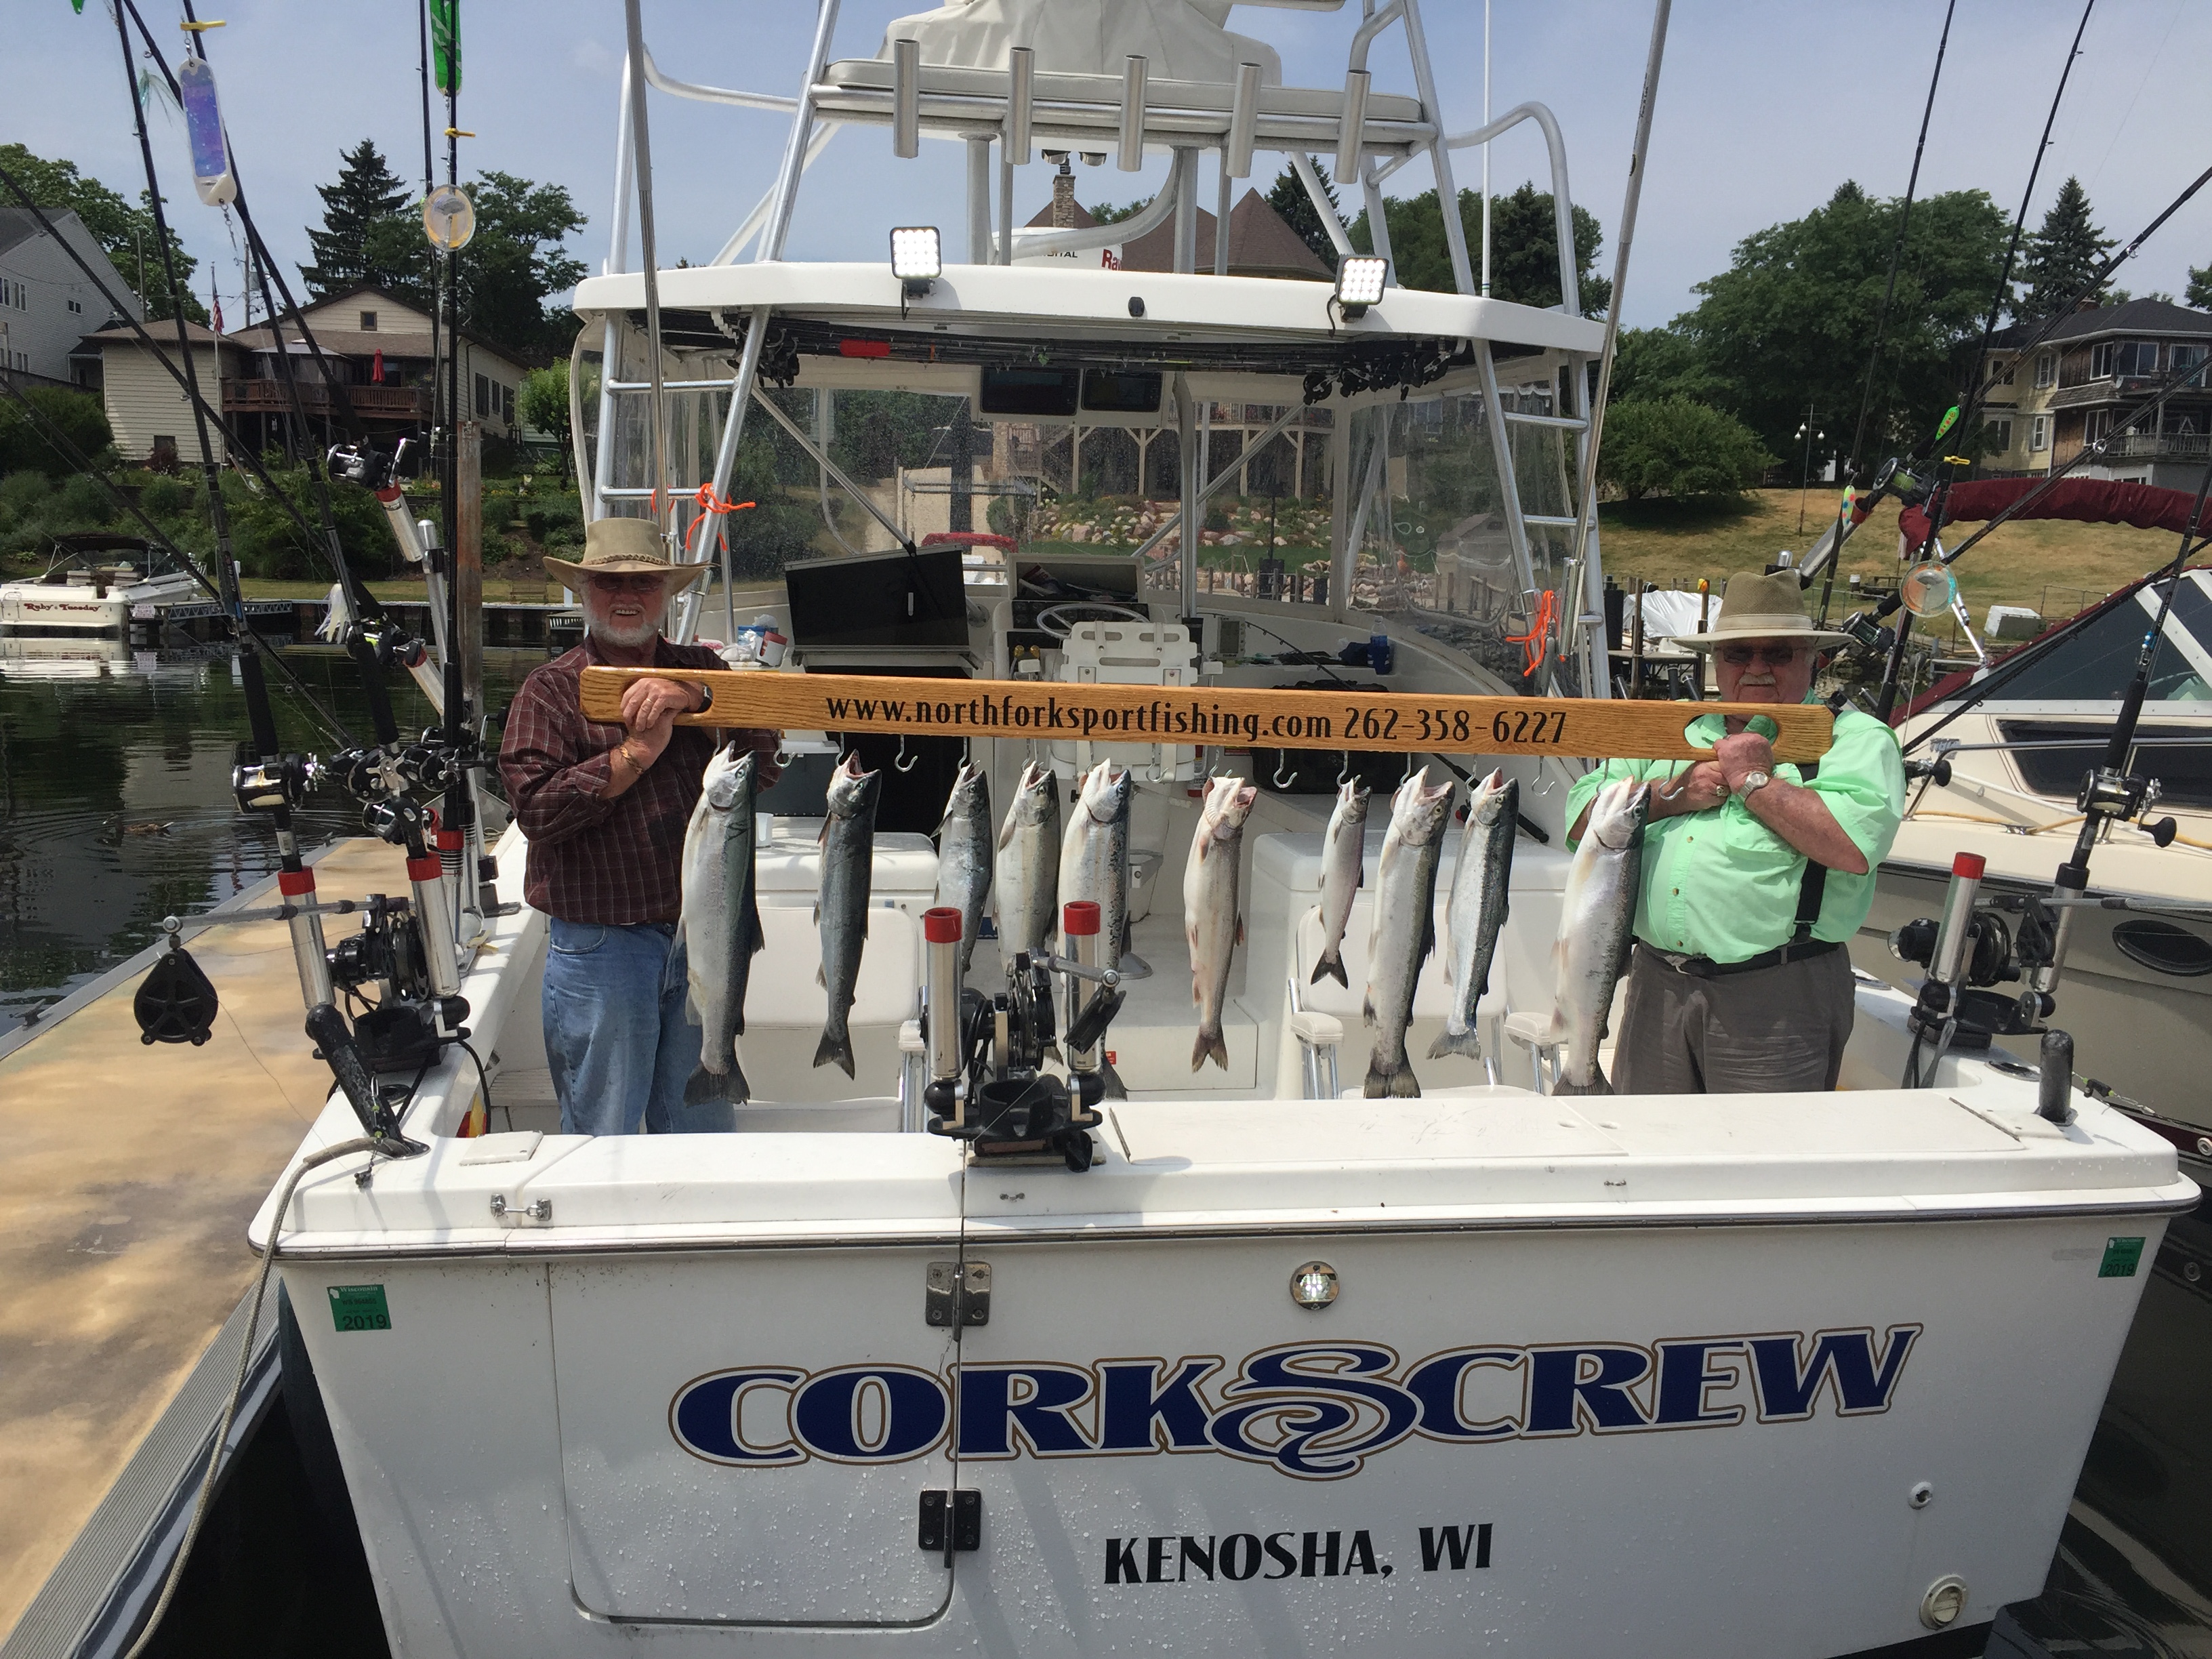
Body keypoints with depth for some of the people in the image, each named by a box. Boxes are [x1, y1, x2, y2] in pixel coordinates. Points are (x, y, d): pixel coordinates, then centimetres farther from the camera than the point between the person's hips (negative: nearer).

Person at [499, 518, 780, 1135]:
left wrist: (693, 699, -19)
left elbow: (764, 759, -6)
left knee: (703, 1123, 16)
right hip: (598, 945, -3)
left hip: (700, 938, 3)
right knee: (603, 1134, 9)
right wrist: (638, 751, -16)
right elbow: (535, 807, -14)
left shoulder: (701, 670, 9)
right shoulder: (551, 689, -1)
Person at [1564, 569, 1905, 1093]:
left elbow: (1856, 846, -18)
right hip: (1658, 985, 5)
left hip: (1777, 996, -4)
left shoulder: (1856, 738, 2)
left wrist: (1756, 780, -11)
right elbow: (1583, 822, 8)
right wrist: (1673, 794, -6)